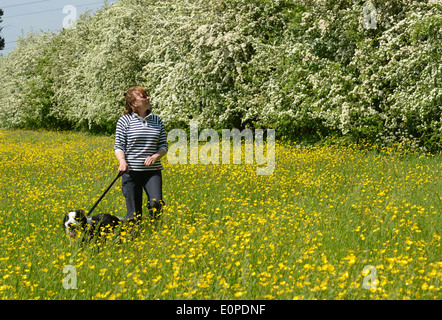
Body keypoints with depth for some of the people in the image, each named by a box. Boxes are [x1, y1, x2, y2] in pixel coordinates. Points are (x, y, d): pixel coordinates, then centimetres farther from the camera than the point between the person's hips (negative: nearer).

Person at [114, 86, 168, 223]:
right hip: (131, 171, -2)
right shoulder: (125, 121, 0)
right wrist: (122, 162, -21)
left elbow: (163, 146, 12)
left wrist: (155, 156, -9)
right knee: (134, 213, -2)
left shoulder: (157, 120, 10)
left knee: (156, 204, -17)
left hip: (153, 171, 2)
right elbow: (118, 146, -1)